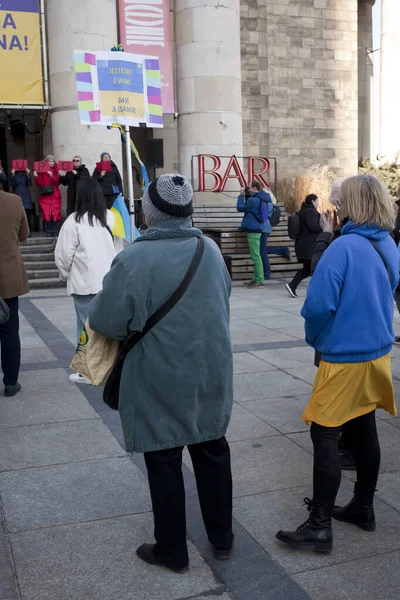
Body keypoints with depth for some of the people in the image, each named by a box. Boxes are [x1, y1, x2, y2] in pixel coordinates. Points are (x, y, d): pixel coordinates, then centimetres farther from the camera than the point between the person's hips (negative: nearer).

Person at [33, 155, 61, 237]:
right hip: (45, 196, 0)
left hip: (55, 196, 0)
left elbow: (58, 182, -3)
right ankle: (49, 232, 1)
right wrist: (36, 176, -16)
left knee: (56, 214, -5)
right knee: (46, 214, -4)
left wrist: (51, 175, -16)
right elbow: (39, 183, 0)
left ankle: (55, 232, 1)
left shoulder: (56, 170, 8)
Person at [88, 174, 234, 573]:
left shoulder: (134, 259, -20)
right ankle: (222, 539, 34)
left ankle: (172, 550, 25)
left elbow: (104, 322, -16)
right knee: (212, 453, 19)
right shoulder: (210, 249, 0)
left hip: (162, 381, -5)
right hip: (211, 375, 6)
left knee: (164, 463, 10)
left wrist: (136, 316, 5)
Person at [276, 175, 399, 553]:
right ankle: (363, 508, 31)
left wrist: (313, 337, -3)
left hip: (345, 357, -8)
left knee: (325, 435, -1)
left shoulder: (344, 247, -21)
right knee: (364, 430, 17)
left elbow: (319, 304, -22)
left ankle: (320, 527, 4)